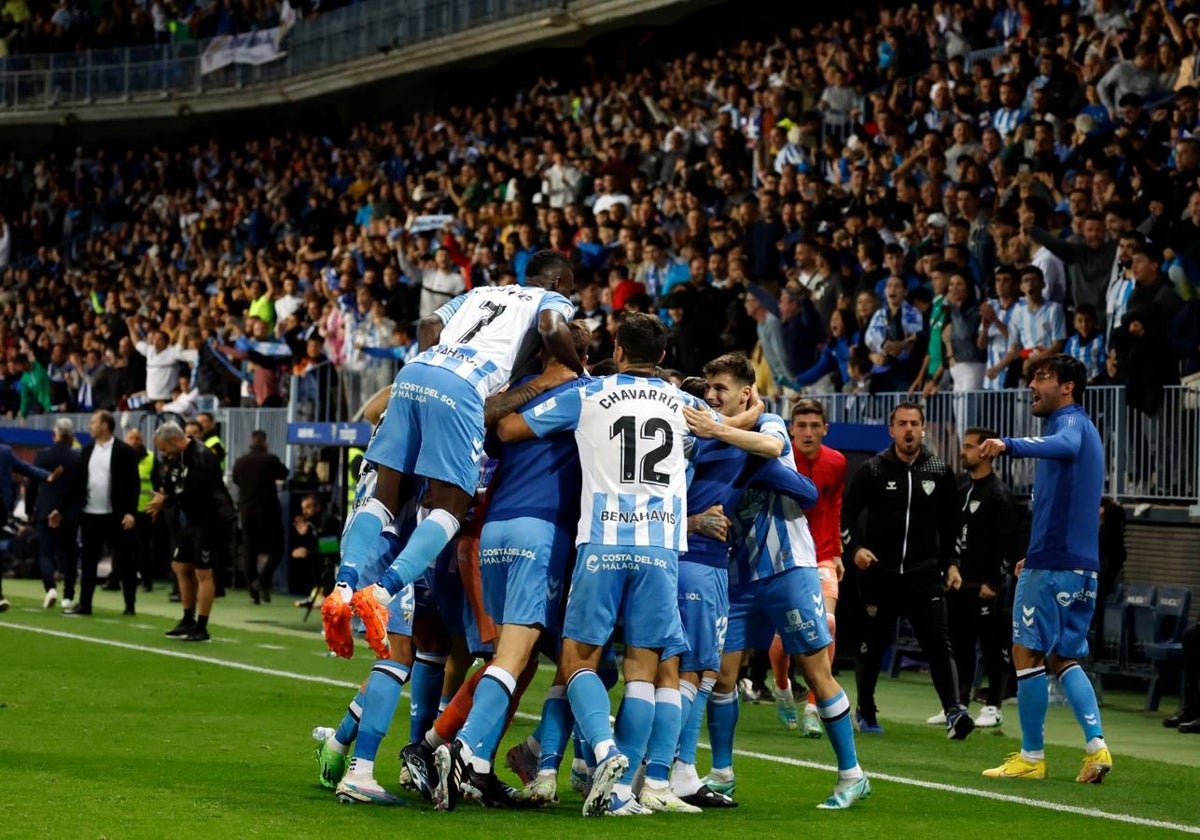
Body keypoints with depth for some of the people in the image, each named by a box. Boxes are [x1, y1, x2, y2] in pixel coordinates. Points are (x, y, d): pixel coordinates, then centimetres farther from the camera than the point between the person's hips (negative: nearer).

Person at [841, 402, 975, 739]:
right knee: (873, 644, 9)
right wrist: (855, 548, -10)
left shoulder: (939, 472, 6)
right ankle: (865, 711, 26)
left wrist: (951, 563, 12)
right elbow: (846, 513, 4)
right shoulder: (873, 471, 0)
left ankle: (954, 712, -20)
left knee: (938, 641, -13)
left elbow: (950, 523, 17)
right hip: (879, 573, 0)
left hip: (924, 573, 0)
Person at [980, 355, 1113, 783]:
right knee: (1064, 658, 13)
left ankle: (1032, 756, 2)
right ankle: (1096, 746, -1)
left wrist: (1009, 444, -48)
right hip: (1083, 566, 10)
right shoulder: (1081, 428, 23)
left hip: (1052, 566, -10)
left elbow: (1065, 445, -36)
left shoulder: (1071, 421, -8)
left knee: (1028, 652, -2)